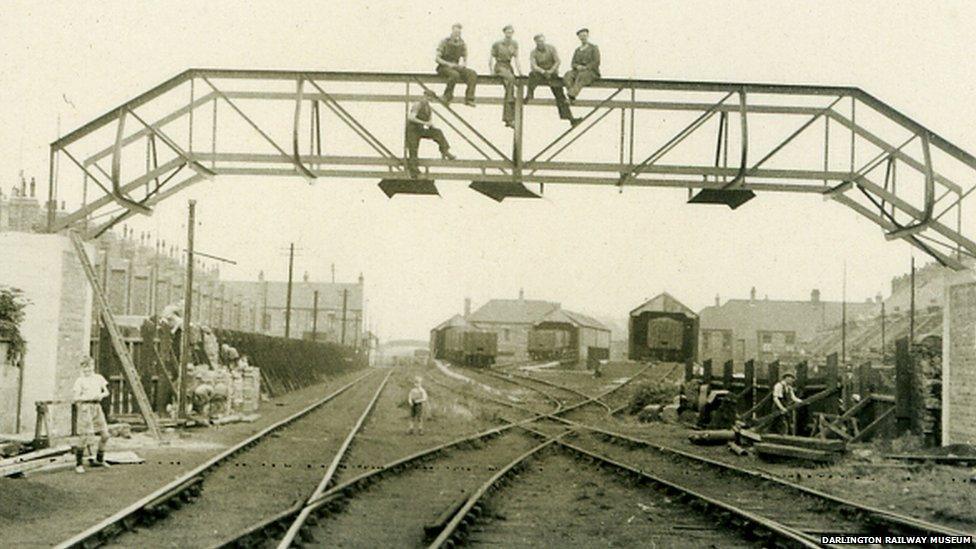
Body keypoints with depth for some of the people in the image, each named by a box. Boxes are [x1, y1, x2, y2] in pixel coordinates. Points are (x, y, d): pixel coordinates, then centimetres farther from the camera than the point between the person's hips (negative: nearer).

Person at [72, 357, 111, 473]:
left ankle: (99, 460, 23)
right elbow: (76, 397, -9)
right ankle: (78, 464, -2)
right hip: (85, 407, -6)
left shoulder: (99, 378, 11)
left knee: (105, 434, 5)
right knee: (84, 436, -11)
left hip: (97, 407, 6)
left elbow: (106, 392, 14)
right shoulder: (80, 381, -4)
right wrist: (89, 397, -19)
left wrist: (101, 395, -8)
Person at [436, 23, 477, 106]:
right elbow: (436, 58, -9)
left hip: (456, 67, 5)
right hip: (443, 67, -4)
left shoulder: (462, 44, 6)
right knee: (455, 74, -39)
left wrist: (462, 65, -12)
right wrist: (448, 64, -23)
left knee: (473, 74, -21)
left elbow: (465, 59, 13)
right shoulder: (444, 42, -6)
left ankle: (469, 99, -25)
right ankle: (448, 96, -21)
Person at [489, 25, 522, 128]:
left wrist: (519, 70, -7)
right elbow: (491, 59, 1)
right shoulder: (497, 44, -3)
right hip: (499, 66, -5)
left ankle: (507, 118, -6)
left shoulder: (514, 44, 9)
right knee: (510, 78, -36)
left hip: (508, 67, 5)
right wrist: (491, 71, -7)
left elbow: (516, 59, 5)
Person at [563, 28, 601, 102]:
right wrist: (577, 66, -12)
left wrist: (585, 67, -18)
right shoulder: (577, 50, 21)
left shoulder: (593, 48, 7)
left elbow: (596, 62, -5)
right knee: (568, 75, -29)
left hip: (592, 72, -5)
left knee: (581, 76, -40)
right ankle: (570, 94, -46)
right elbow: (573, 63, 13)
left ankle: (572, 95, -54)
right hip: (578, 71, 5)